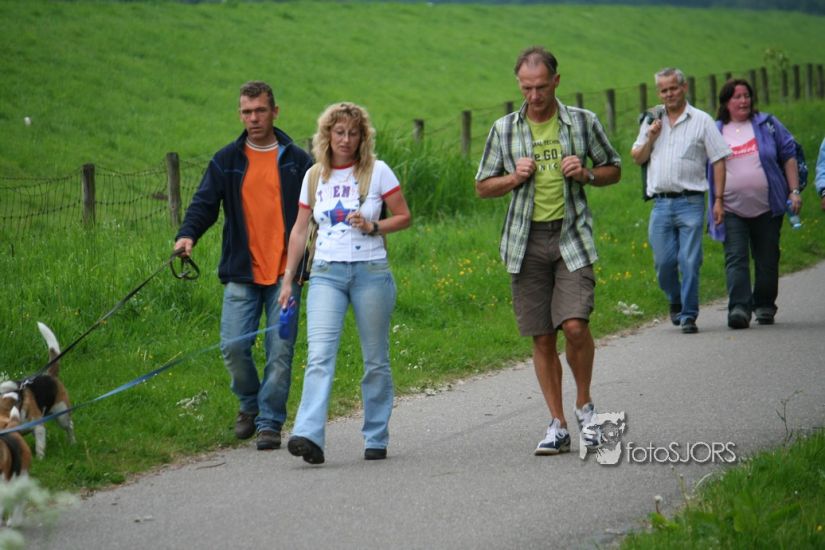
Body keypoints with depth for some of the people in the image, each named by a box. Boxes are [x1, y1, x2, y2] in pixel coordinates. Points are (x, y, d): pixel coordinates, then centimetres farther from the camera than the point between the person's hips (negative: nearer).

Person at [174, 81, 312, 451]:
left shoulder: (297, 160, 7)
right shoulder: (227, 160, 9)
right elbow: (205, 202, 2)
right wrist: (188, 234, -17)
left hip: (285, 272, -1)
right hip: (242, 272, 1)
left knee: (280, 350, -3)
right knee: (233, 345, -7)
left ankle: (270, 423, 8)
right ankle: (250, 404, 21)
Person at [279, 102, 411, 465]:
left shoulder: (377, 172, 1)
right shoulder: (314, 176, 9)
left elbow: (404, 217, 5)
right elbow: (300, 230, 14)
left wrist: (373, 227, -14)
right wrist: (288, 279, 12)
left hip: (370, 271, -1)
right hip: (326, 272, 1)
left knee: (375, 360, 5)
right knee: (319, 354, -15)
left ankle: (376, 438, 17)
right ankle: (309, 436, -28)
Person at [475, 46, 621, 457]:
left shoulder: (583, 123, 4)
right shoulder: (504, 129, 7)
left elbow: (614, 169, 15)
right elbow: (483, 187, 14)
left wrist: (586, 174, -6)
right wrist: (514, 178, -6)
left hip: (572, 237, -2)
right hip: (527, 241, 2)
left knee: (575, 324, -16)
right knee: (542, 337, 2)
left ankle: (584, 406, 8)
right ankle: (557, 426, 10)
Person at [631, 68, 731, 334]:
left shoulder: (702, 120, 4)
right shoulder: (651, 121, 15)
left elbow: (719, 160, 2)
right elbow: (637, 158, 17)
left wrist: (718, 200, -5)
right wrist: (650, 138, -1)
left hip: (690, 202, -3)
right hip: (661, 202, 3)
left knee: (690, 261, -8)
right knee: (663, 262, 2)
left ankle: (688, 315, -2)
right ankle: (676, 302, 27)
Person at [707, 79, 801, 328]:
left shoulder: (767, 124, 8)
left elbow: (788, 156, 10)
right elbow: (706, 170, 15)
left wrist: (794, 191, 1)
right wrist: (714, 204, 9)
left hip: (767, 207, 1)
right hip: (732, 210, -1)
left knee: (767, 260, 6)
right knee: (736, 259, -14)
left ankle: (765, 306, 21)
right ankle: (739, 308, -22)